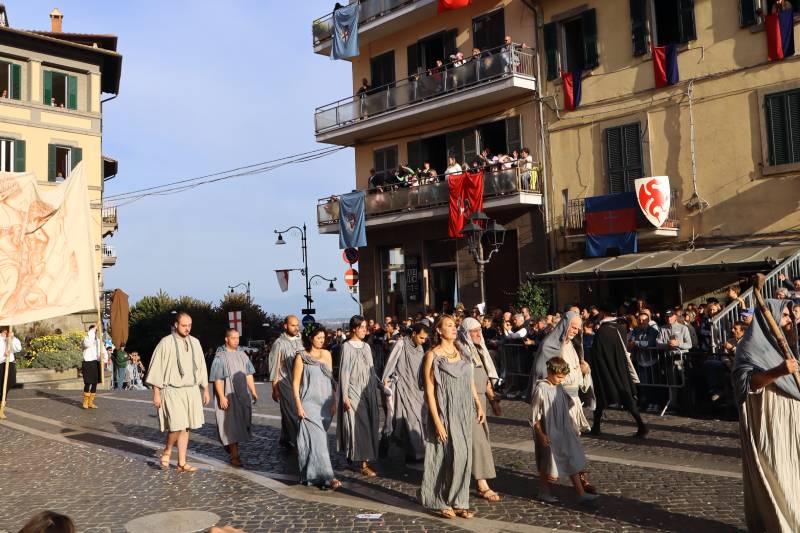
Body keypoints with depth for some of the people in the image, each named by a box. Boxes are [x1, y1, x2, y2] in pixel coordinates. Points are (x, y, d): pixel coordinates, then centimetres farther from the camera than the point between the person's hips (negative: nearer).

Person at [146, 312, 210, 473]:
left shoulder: (195, 343, 7)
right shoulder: (166, 343, -8)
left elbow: (201, 367, 13)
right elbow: (157, 368, -6)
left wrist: (206, 389, 12)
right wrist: (156, 393, -8)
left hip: (192, 391, 5)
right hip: (172, 391, -5)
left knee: (185, 428, 6)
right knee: (177, 426, -13)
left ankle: (182, 463, 14)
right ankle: (166, 452, 15)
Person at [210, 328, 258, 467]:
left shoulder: (242, 355, 8)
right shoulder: (220, 357, -9)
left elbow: (248, 375, 12)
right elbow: (218, 379, -13)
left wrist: (253, 391, 8)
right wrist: (222, 397, -19)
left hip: (243, 394, 6)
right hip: (228, 395, -6)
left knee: (240, 423, 11)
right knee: (231, 425, -2)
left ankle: (230, 444, 34)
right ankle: (234, 455, 2)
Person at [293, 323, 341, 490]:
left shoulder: (326, 354, 9)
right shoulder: (301, 357, -4)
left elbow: (331, 379, 12)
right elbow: (295, 383, -4)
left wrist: (334, 402, 7)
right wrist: (299, 406, -10)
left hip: (325, 404, 5)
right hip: (309, 403, -5)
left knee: (319, 438, 11)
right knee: (317, 439, -10)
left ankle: (311, 474, 25)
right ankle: (326, 477, -12)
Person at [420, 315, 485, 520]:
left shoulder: (461, 353, 9)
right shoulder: (432, 356, -9)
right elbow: (429, 391, -11)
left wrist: (479, 405, 9)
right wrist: (437, 422, -16)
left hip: (463, 414, 6)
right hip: (444, 414, -6)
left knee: (463, 456, 5)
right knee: (449, 456, -3)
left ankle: (458, 501, 17)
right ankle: (443, 502, 13)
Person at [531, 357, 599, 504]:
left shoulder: (560, 389, 5)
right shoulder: (541, 389, -16)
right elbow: (535, 416, -14)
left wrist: (574, 428, 17)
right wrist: (541, 435, -17)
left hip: (564, 433, 7)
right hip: (549, 435, -7)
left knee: (573, 462, 5)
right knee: (546, 466, 6)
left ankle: (582, 493, 10)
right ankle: (544, 492, 22)